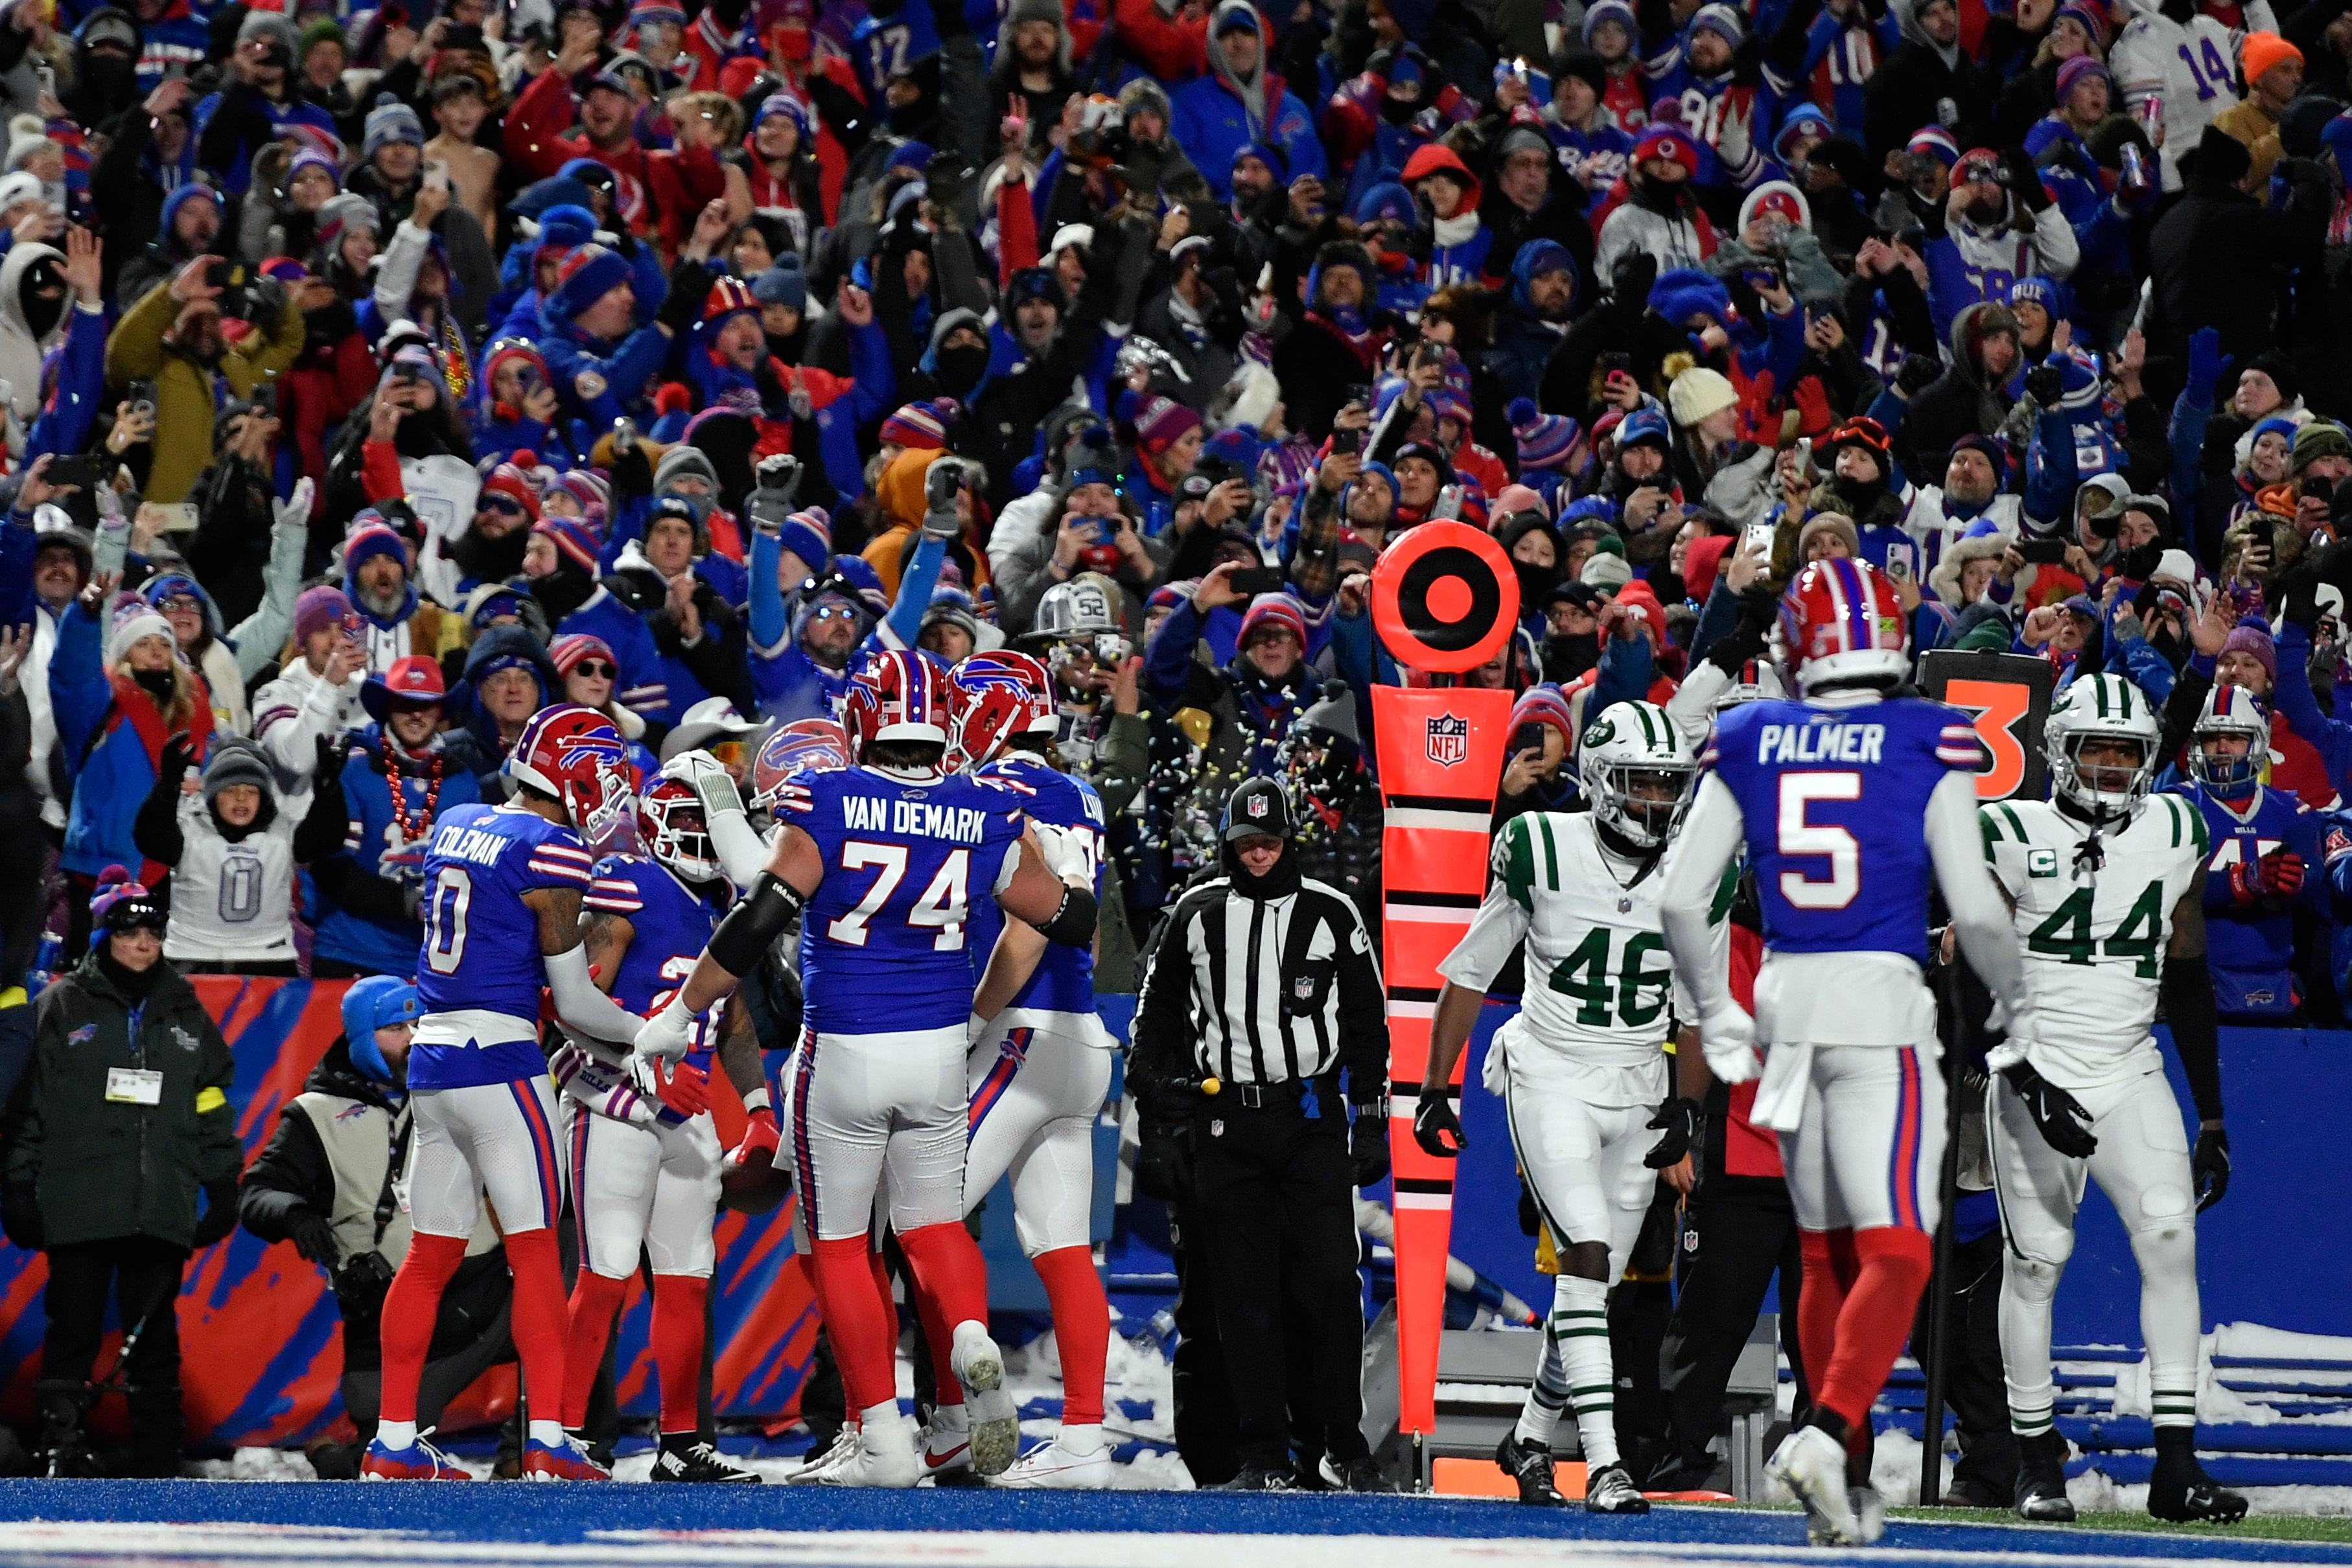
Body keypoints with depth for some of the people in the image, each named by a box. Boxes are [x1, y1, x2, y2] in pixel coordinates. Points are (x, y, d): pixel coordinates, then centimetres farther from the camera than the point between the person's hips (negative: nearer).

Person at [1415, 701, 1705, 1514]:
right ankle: (1603, 1463, -24)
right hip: (1549, 1078, -5)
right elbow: (1470, 973, 0)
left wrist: (1687, 1106, 3)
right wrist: (1435, 1090, 0)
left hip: (1635, 1091, 5)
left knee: (1595, 1284, 9)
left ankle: (1530, 1439, 30)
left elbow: (1696, 1006, 14)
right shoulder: (1543, 852, -10)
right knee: (1587, 1253, -19)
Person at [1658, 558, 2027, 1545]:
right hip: (1882, 999, -4)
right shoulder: (1928, 745, -4)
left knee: (1827, 1252, 16)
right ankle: (1828, 1431, -28)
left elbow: (1682, 898, 3)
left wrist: (1715, 1015, 18)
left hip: (1785, 997, 4)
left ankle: (1846, 1478, 18)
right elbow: (1975, 910, -6)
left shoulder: (1750, 743, 5)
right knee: (1895, 1255, -7)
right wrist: (2012, 998, 13)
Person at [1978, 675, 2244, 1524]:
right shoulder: (2013, 836, -4)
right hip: (2035, 1077, -3)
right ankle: (2037, 1461, 10)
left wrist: (2212, 1119, 13)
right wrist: (2027, 1080, -17)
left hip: (2131, 1077, 3)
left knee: (2171, 1238, -12)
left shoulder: (2174, 836, 8)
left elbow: (2189, 984, 14)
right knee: (2036, 1260, -2)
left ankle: (2176, 1462, -12)